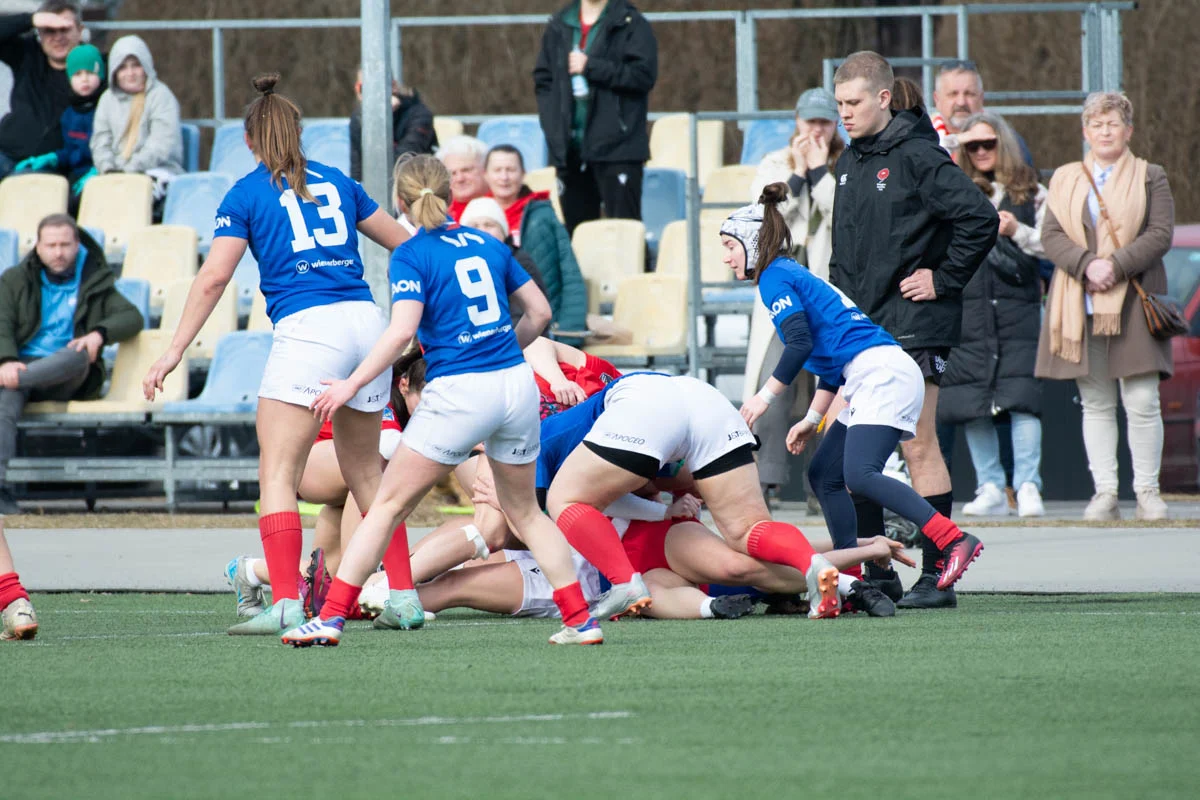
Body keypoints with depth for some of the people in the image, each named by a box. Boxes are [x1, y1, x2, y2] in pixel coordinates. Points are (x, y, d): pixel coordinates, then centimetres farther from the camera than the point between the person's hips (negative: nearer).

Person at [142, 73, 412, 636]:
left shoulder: (246, 194, 6)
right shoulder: (336, 182, 20)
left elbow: (214, 277, -3)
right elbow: (402, 241, 30)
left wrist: (174, 351, -1)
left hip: (308, 329, -5)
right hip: (366, 321, 5)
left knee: (277, 474, -6)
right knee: (364, 471, 18)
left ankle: (286, 605, -20)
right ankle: (404, 598, 17)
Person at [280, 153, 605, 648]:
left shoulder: (411, 256, -4)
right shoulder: (488, 244, 12)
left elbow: (401, 332, -17)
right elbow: (539, 312, 16)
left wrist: (352, 384, -13)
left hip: (459, 392, -5)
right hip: (517, 381, 5)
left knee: (389, 504, 3)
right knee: (524, 511, 19)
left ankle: (332, 616, -1)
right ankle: (580, 620, 13)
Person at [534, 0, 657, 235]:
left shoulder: (630, 23, -2)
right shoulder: (559, 26, 13)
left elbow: (644, 74, -11)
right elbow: (543, 80, 13)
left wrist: (591, 67, -14)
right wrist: (553, 127, 0)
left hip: (616, 147, -5)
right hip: (570, 149, 5)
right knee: (575, 230, 9)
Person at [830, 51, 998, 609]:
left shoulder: (917, 157, -11)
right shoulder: (850, 164, 14)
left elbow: (980, 218, -18)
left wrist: (944, 279, -13)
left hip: (912, 326, -8)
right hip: (859, 328, 8)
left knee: (918, 446, -7)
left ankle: (937, 577, -3)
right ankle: (876, 575, 11)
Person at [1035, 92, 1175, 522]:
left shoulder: (1150, 178, 9)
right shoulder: (1065, 180, 15)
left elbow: (1160, 234, -2)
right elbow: (1051, 235, 5)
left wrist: (1116, 265, -15)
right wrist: (1086, 265, -13)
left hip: (1133, 303, -2)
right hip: (1080, 305, 2)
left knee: (1142, 401, -6)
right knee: (1095, 404, 3)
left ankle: (1147, 491, 1)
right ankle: (1104, 492, 5)